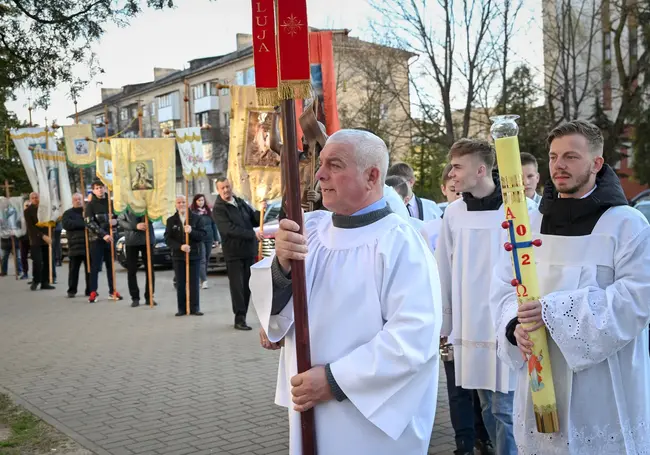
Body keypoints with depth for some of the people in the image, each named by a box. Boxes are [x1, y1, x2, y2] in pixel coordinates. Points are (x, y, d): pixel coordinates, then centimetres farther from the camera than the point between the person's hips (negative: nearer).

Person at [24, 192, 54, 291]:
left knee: (47, 261, 1)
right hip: (36, 240, -4)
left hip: (46, 238, 4)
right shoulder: (28, 211, -1)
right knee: (37, 261, -11)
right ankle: (35, 281, 6)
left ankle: (45, 282, 8)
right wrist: (42, 236, -17)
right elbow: (31, 227, -8)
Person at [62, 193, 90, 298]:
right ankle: (71, 290, 9)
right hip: (75, 245, -1)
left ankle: (90, 290, 8)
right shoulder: (68, 213, 10)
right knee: (73, 270, 0)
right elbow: (66, 224, -10)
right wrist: (84, 224, -13)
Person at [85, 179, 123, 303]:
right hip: (96, 239, -3)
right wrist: (103, 235, -21)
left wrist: (116, 221, -10)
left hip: (110, 238, 3)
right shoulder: (91, 205, -2)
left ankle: (112, 290, 16)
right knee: (95, 266, -3)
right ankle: (93, 292, 2)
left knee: (111, 265, 9)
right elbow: (90, 223, -11)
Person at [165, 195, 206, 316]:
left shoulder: (196, 218, 2)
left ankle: (195, 308, 7)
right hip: (178, 256, 1)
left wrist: (192, 231, -23)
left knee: (194, 283, 1)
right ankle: (181, 308, 8)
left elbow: (203, 235, -4)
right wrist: (180, 246, -18)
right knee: (180, 283, 2)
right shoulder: (171, 220, 5)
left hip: (194, 255, -1)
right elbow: (168, 239, -2)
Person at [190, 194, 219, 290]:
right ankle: (204, 280, -15)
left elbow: (213, 224, 13)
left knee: (207, 259, 9)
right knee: (202, 260, -11)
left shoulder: (209, 211, 11)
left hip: (209, 239, 5)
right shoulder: (192, 212, -4)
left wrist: (216, 238, 10)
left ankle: (204, 278, 18)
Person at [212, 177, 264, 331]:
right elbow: (230, 229, -21)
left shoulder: (241, 202, 12)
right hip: (234, 253, -6)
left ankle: (243, 317, 17)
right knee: (237, 286, -5)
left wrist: (260, 212, -5)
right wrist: (253, 234, -26)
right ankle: (239, 319, -1)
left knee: (247, 286, 9)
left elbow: (255, 220, 17)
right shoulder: (218, 209, -8)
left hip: (249, 250, 6)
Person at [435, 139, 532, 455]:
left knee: (505, 409, 0)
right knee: (489, 408, 15)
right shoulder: (454, 213, 3)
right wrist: (443, 324, 10)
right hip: (470, 326, 4)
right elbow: (444, 271, 7)